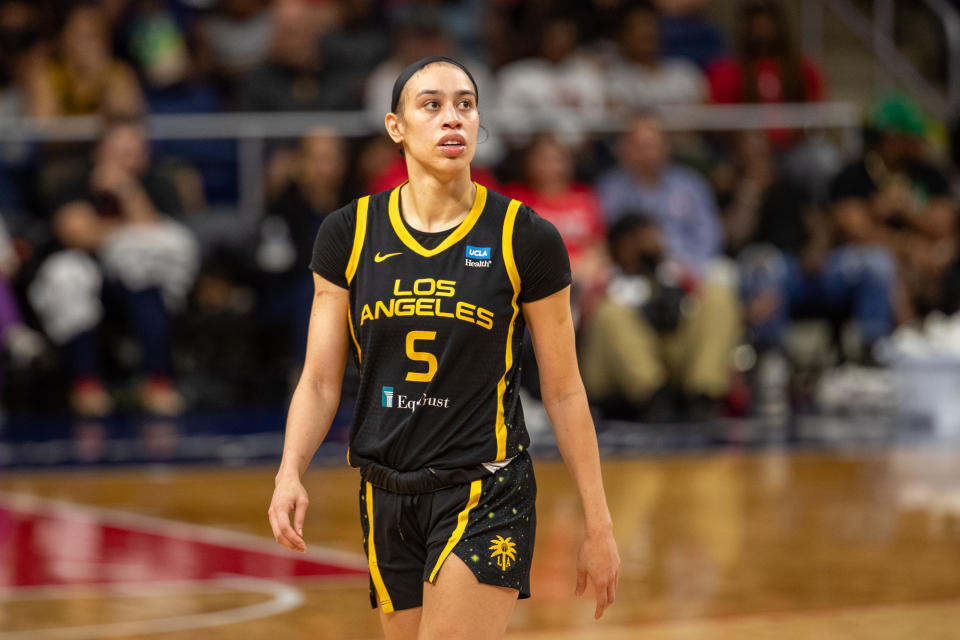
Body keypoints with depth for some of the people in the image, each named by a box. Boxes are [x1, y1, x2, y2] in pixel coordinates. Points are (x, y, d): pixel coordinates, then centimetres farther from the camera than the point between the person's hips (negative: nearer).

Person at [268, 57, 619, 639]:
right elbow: (321, 381, 5)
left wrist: (599, 526, 2)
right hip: (387, 497, 4)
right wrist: (291, 471, -13)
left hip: (485, 495, -4)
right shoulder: (350, 235, 2)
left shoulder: (525, 239, -5)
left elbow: (564, 392, 1)